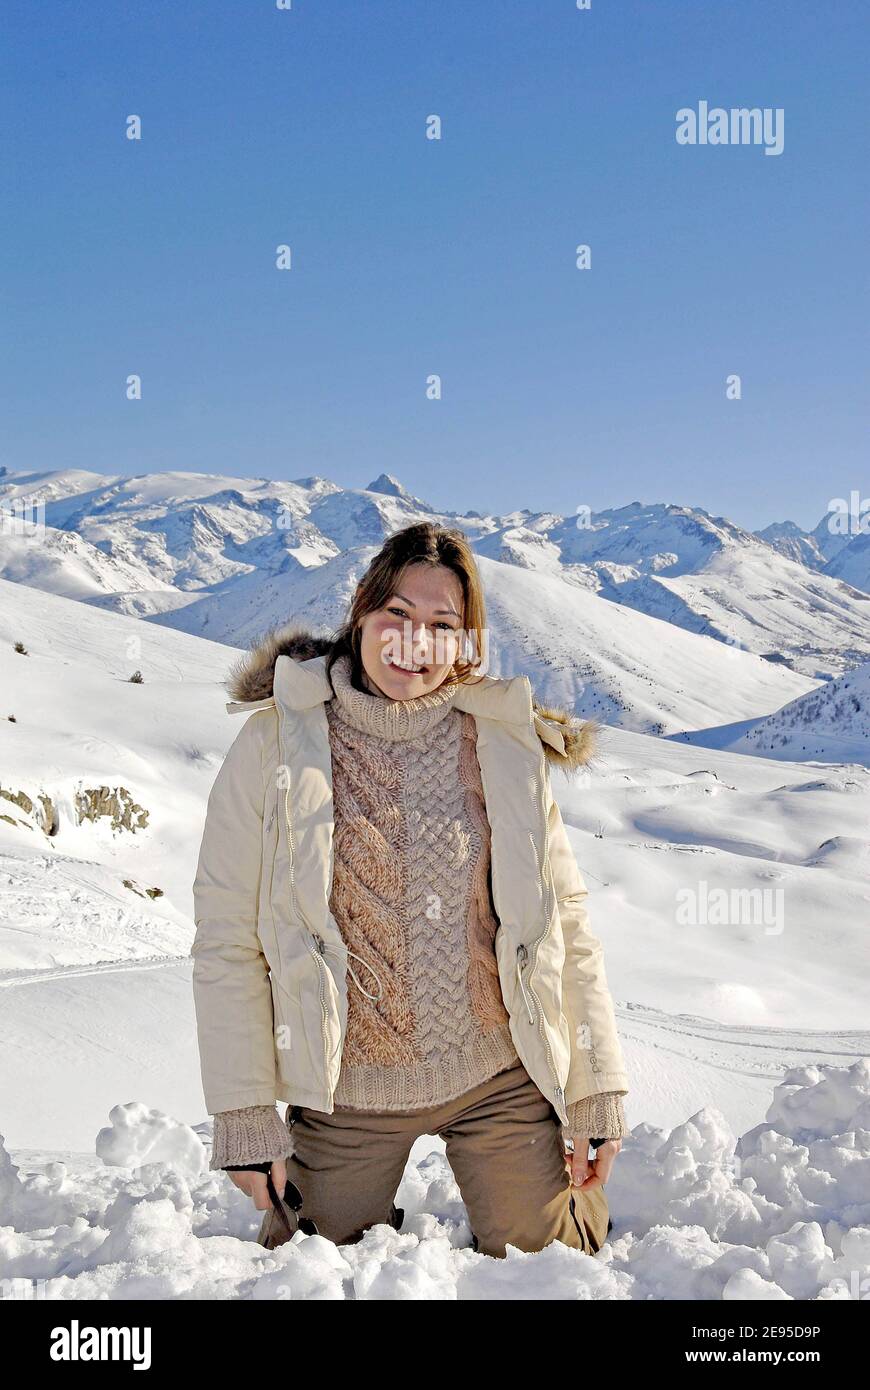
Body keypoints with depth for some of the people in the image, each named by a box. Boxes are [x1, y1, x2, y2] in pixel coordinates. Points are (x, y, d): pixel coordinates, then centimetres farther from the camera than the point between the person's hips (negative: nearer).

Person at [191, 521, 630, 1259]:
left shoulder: (506, 746, -4)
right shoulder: (275, 742, -9)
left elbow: (566, 922, 0)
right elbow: (227, 942, -7)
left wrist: (599, 1091, 0)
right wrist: (245, 1118, -7)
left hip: (502, 1079, 1)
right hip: (346, 1091, 0)